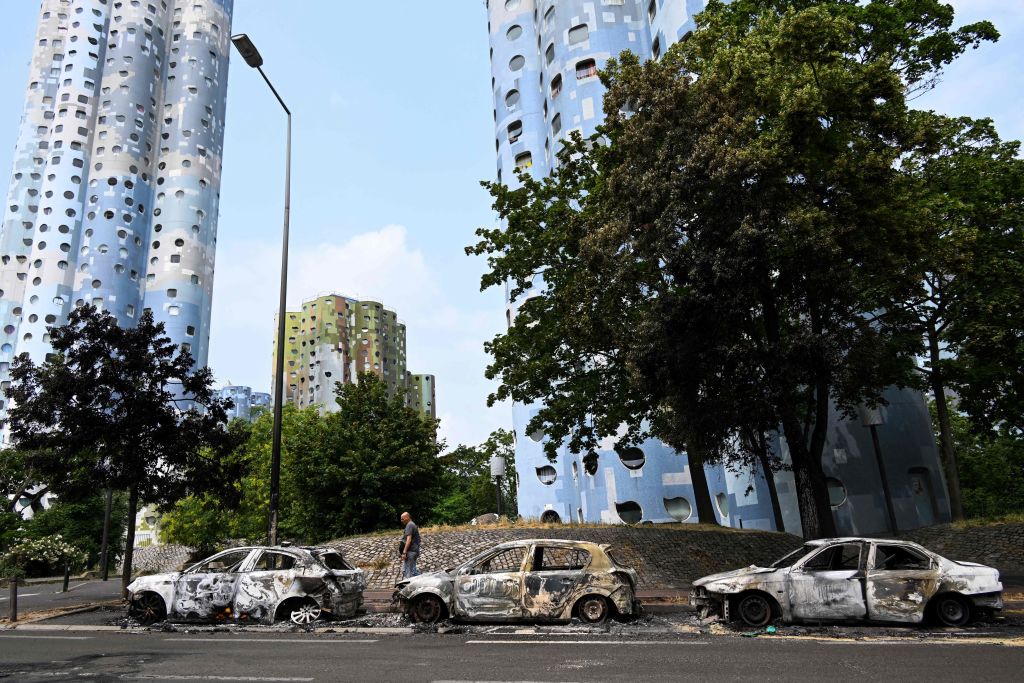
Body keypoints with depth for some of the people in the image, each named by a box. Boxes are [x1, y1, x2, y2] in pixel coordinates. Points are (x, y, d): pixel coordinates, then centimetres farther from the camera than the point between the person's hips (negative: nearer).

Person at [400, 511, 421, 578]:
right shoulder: (412, 524, 18)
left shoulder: (409, 525, -13)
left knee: (409, 572, -6)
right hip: (413, 551, 10)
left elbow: (409, 539, -21)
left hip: (410, 552, -10)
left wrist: (404, 552, -23)